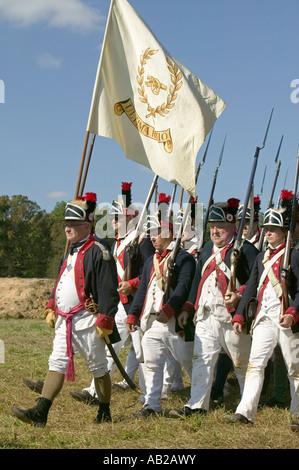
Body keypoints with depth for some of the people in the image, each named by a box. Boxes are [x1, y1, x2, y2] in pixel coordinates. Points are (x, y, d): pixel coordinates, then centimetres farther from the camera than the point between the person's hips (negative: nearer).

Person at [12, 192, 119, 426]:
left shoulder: (98, 252, -12)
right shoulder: (71, 251, 16)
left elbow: (109, 290, -16)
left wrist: (105, 321, -19)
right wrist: (51, 308, 20)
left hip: (87, 320, -8)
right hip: (64, 321, 8)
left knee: (98, 367, 5)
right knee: (57, 363, 1)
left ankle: (105, 413, 18)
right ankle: (40, 413, -3)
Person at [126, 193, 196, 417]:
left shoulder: (184, 258, -7)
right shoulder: (151, 261, 17)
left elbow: (183, 287, -19)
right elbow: (143, 290, 19)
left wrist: (168, 309, -30)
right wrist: (133, 315, 11)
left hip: (175, 322, -7)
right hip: (152, 323, 7)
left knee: (191, 363, 5)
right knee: (152, 365, 5)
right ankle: (152, 405, 10)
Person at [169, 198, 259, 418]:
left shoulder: (245, 249, -4)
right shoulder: (207, 249, 16)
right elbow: (197, 281, 20)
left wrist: (240, 294, -23)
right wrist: (188, 308, 14)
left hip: (232, 315, -5)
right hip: (206, 315, 6)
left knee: (242, 361, 6)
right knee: (202, 358, 0)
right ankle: (197, 405, 2)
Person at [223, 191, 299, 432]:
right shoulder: (262, 257, 16)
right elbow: (251, 287, 16)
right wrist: (239, 315, 10)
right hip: (264, 317, 5)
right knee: (255, 363, -2)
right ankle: (245, 412, -4)